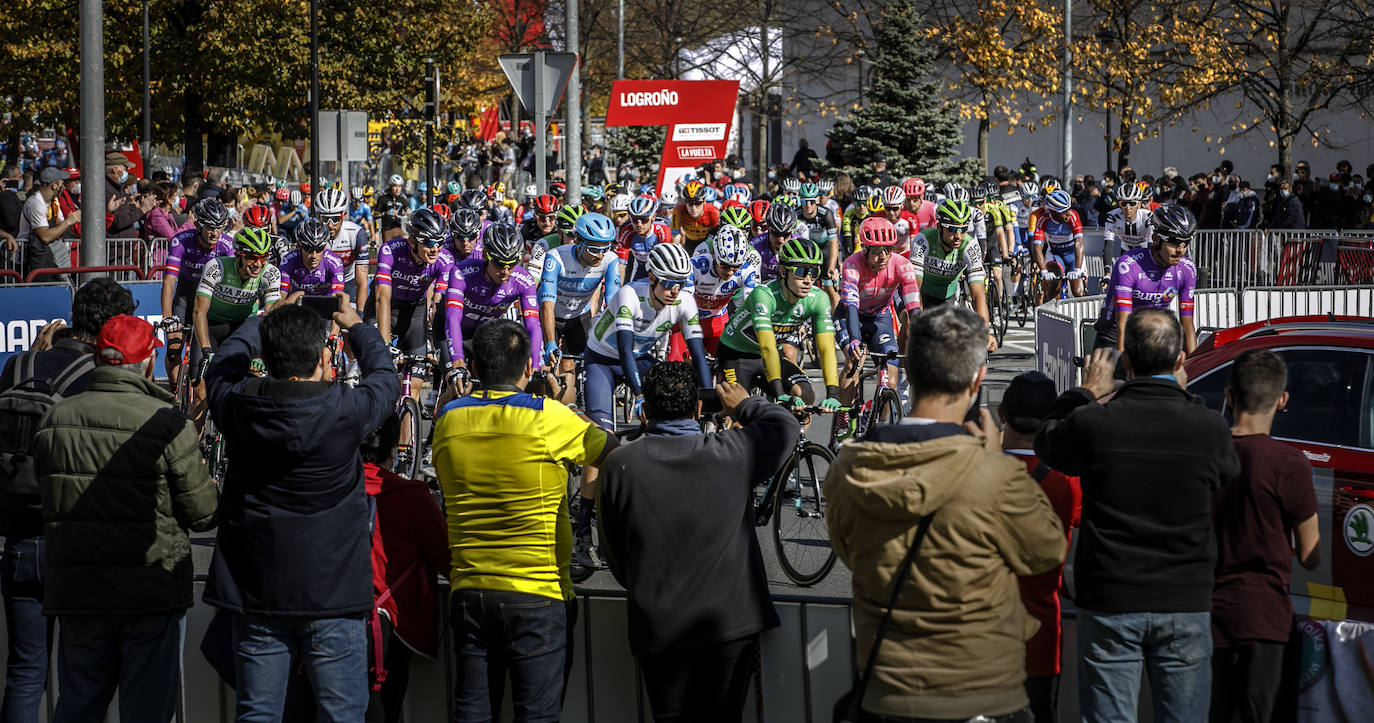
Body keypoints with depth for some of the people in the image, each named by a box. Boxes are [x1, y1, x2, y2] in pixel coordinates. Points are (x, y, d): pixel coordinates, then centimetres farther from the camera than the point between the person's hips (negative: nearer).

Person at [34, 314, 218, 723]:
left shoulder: (56, 420, 1)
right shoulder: (168, 424, -12)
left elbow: (45, 503, 10)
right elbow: (202, 514, -9)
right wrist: (209, 484, 13)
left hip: (77, 592, 4)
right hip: (152, 594, -4)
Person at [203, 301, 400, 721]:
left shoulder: (238, 406, -7)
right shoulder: (345, 411, -15)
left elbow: (223, 365, 18)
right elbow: (386, 378, 8)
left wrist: (265, 321, 33)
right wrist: (356, 327, 27)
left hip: (255, 591, 3)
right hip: (331, 591, -3)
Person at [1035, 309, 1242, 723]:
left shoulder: (1092, 423, -12)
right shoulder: (1208, 428, -10)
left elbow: (1047, 443, 10)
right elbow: (1229, 476, 13)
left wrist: (1086, 393, 23)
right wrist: (1184, 397, 17)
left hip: (1109, 606, -1)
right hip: (1186, 608, 1)